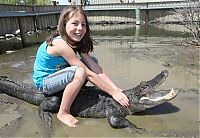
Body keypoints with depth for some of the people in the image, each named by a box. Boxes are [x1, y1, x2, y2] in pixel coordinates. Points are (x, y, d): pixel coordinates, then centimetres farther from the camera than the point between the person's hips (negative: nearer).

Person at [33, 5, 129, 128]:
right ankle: (63, 113, -16)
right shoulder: (60, 43, -31)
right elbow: (88, 74, -32)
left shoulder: (77, 42, -6)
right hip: (44, 82, -7)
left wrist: (116, 89, -22)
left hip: (57, 74, 8)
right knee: (80, 72, -33)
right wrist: (113, 93, -28)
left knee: (93, 61, -3)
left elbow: (96, 68, -14)